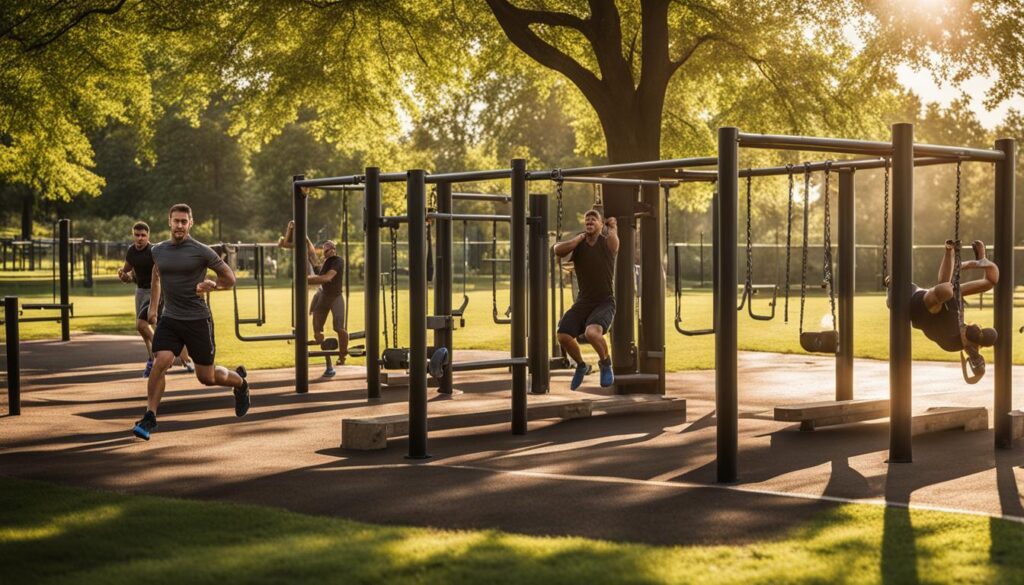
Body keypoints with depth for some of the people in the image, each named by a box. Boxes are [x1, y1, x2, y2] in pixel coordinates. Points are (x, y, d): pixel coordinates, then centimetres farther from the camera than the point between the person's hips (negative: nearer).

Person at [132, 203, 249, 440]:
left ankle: (239, 380, 38)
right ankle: (150, 417, -10)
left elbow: (229, 278, -1)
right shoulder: (158, 250, 5)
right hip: (169, 319, 3)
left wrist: (209, 286, -15)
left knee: (207, 377, 6)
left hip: (197, 320, -3)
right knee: (160, 363, -18)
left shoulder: (201, 251, -9)